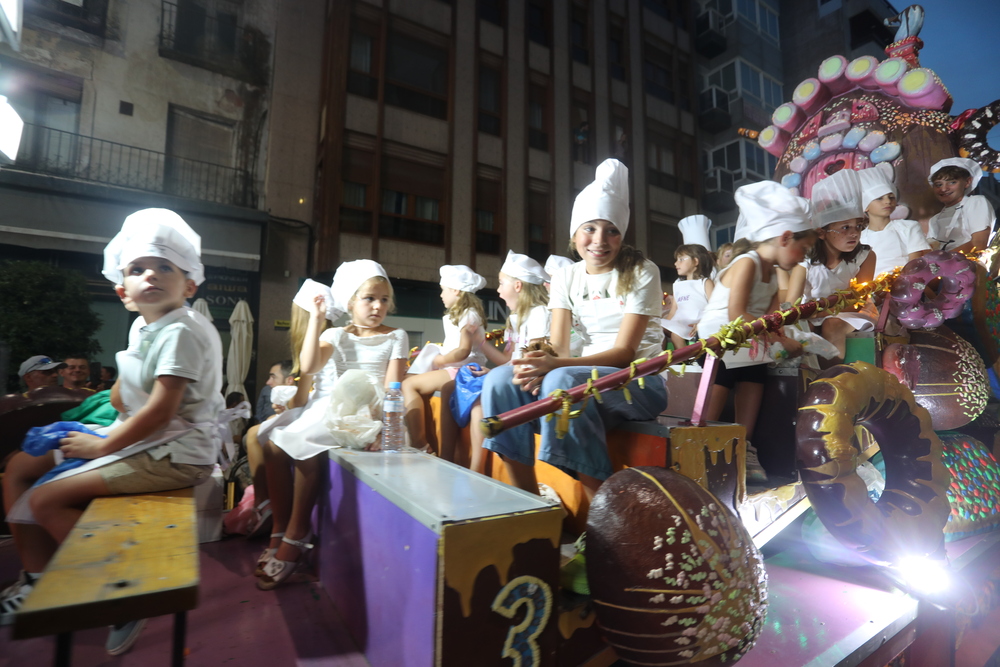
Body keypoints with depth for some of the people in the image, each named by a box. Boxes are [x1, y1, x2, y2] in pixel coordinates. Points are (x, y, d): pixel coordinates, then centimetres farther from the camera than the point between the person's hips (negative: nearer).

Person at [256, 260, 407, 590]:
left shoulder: (395, 337, 7)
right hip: (324, 407, 5)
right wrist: (316, 319, -6)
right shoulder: (335, 336, 14)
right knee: (273, 443, -17)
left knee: (305, 443, -28)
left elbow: (392, 388, -3)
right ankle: (280, 530, -2)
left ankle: (296, 536, -13)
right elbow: (308, 367, -6)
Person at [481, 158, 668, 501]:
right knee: (501, 380, -18)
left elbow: (625, 352, -15)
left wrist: (555, 365, -31)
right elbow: (558, 348, -3)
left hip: (639, 380, -4)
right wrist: (540, 361, -29)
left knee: (562, 381, -35)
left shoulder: (641, 272, -6)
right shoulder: (565, 278, 7)